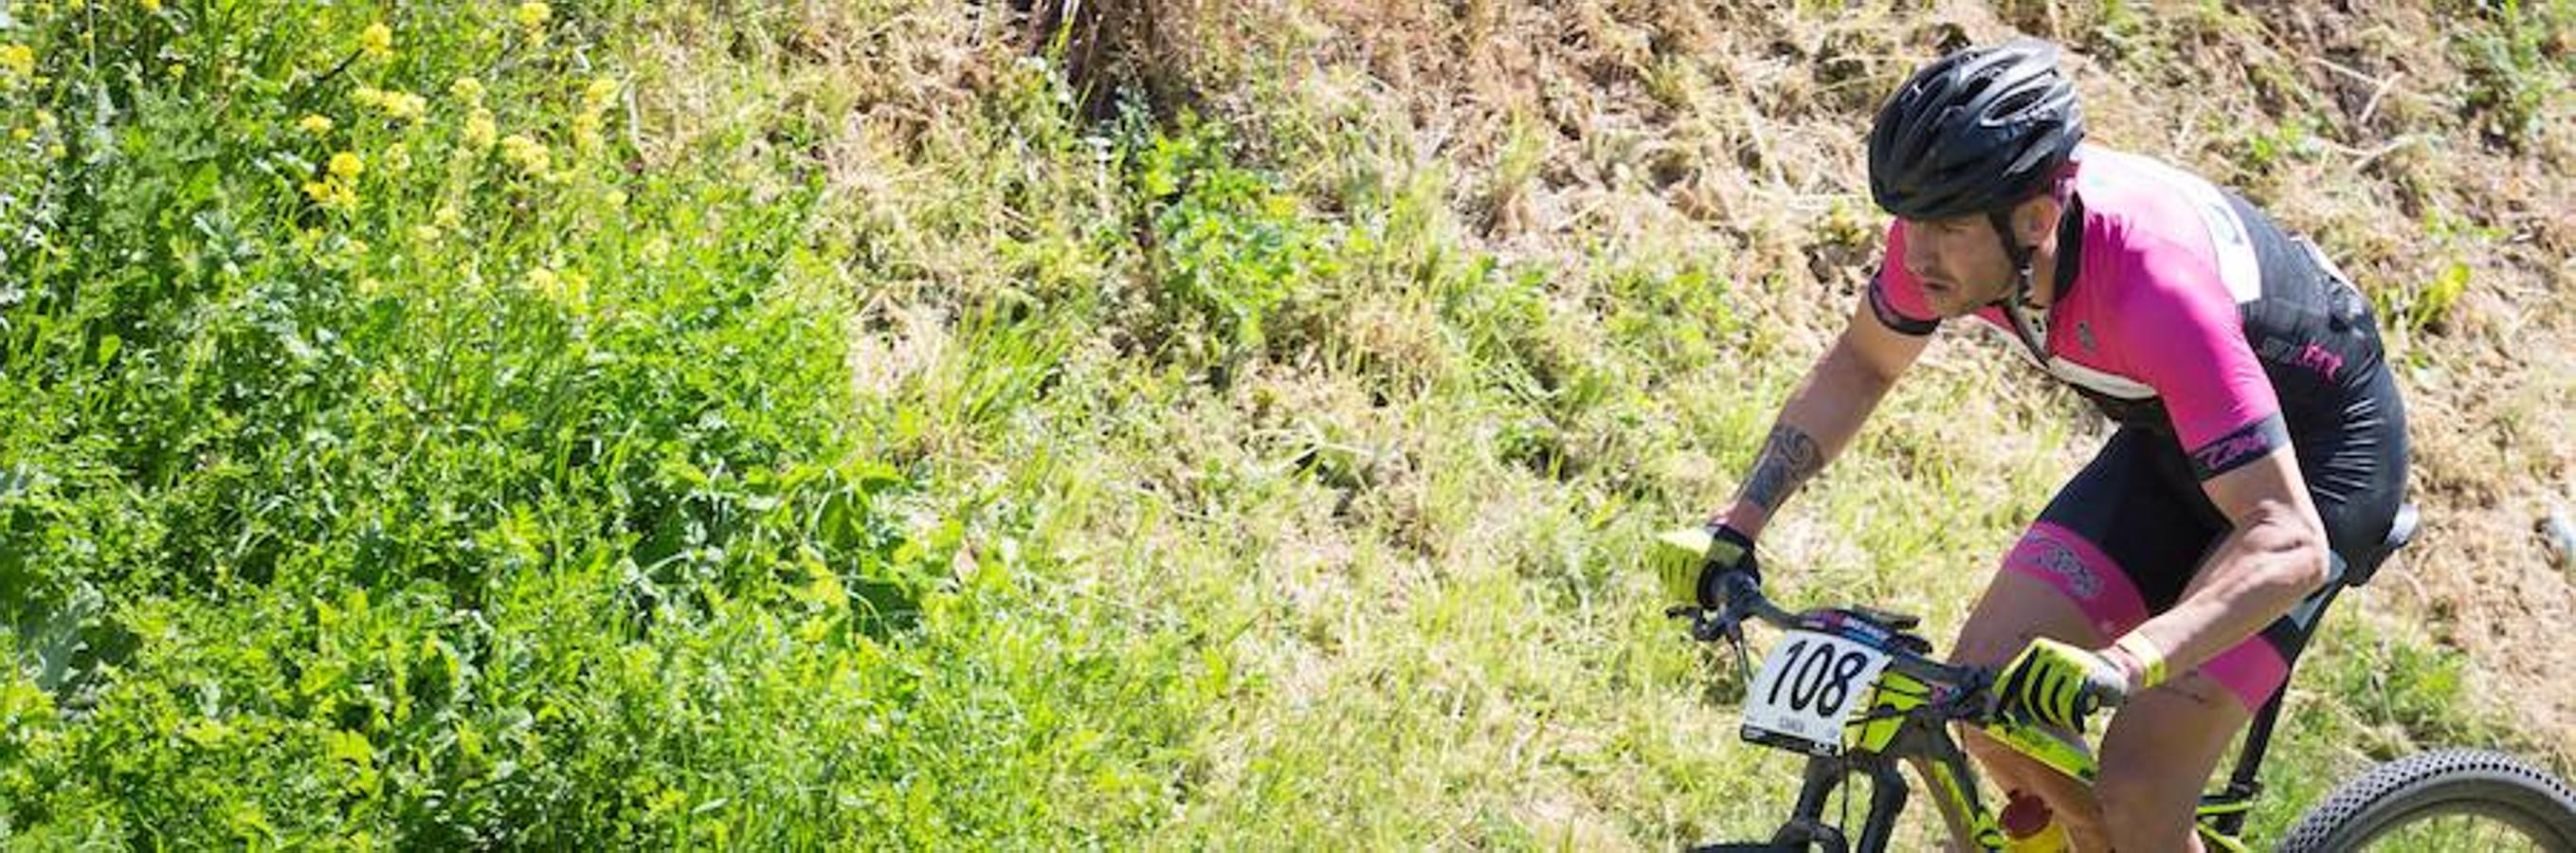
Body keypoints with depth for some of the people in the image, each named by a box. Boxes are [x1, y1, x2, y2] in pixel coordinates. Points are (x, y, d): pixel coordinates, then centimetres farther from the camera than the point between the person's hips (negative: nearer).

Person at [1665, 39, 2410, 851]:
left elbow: (2288, 543, -43)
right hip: (2170, 438, 7)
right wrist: (1736, 524, -7)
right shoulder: (1948, 225, -20)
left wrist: (2119, 664, -55)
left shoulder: (2157, 287, -40)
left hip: (2318, 450, -7)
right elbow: (1859, 366, 2)